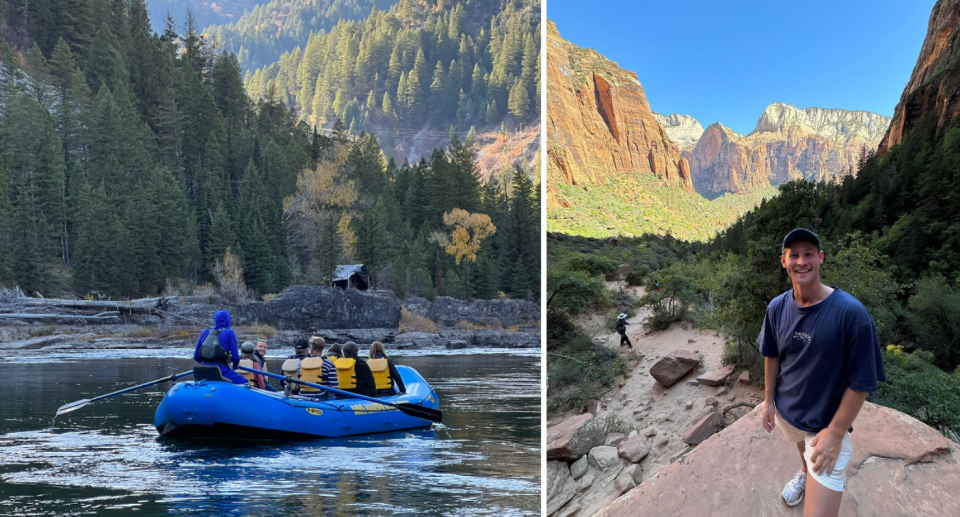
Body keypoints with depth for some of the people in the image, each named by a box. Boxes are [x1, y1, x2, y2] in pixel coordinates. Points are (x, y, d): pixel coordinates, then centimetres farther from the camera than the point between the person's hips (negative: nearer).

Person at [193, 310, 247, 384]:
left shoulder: (205, 332, 14)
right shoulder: (229, 333, 1)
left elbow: (196, 356, 15)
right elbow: (235, 356, -4)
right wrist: (235, 366, 17)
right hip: (221, 371, -5)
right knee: (243, 382, 6)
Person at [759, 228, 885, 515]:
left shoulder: (851, 313, -24)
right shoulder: (777, 307, -9)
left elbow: (861, 382, -19)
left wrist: (836, 432, -18)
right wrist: (769, 400, 9)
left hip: (827, 424, -5)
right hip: (786, 411, 5)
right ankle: (805, 473, 65)